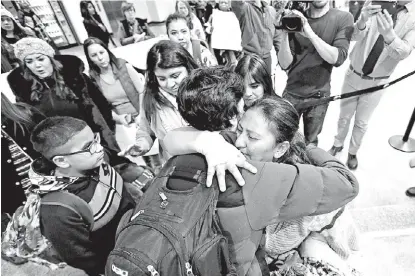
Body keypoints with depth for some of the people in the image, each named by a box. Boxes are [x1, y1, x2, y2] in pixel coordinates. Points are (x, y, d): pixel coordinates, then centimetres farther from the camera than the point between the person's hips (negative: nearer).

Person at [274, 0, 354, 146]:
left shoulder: (343, 18, -4)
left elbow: (337, 58, -17)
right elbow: (285, 64, -9)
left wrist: (310, 34, -26)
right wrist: (284, 35, -25)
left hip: (319, 95, 0)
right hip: (291, 93, 1)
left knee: (311, 142, 14)